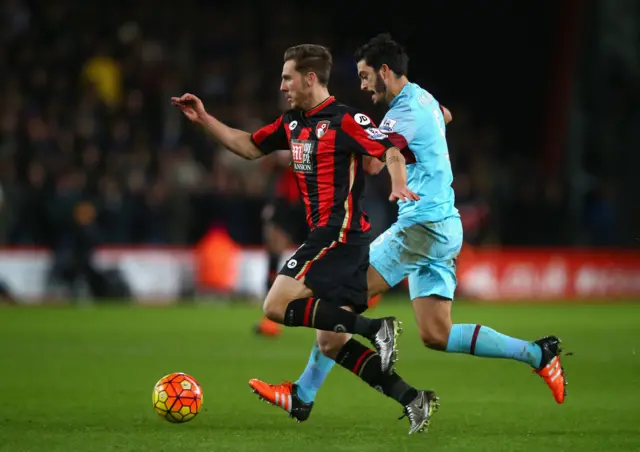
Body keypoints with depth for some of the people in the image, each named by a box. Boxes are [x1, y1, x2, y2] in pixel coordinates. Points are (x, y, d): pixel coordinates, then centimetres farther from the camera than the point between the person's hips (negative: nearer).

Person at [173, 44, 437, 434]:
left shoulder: (345, 120, -10)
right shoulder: (292, 123, 16)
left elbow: (391, 150, -18)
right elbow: (250, 147, 28)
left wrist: (399, 184, -38)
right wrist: (204, 119, 22)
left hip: (340, 233, -9)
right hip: (325, 235, 9)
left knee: (277, 307, -16)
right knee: (331, 342, 4)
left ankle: (376, 329, -17)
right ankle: (411, 399, 2)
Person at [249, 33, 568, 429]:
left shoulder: (406, 110, -14)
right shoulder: (424, 100, 16)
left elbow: (370, 164, -26)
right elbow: (445, 116, 42)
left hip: (422, 226, -10)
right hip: (444, 228, 10)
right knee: (436, 335, 5)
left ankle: (303, 395, -4)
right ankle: (538, 354, 1)